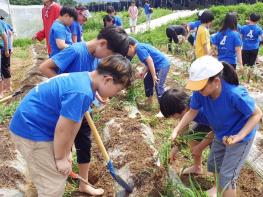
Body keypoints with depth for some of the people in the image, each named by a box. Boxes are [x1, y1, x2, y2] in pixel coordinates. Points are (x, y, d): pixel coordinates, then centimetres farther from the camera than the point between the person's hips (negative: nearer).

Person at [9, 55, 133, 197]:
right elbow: (62, 130, -24)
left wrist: (66, 152, 10)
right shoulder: (81, 92, -30)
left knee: (60, 174, 21)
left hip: (33, 125, 10)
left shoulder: (83, 79, 3)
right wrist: (61, 158, -8)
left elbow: (74, 123, 7)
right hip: (31, 130, -10)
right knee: (54, 184, 0)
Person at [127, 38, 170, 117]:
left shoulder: (139, 48, -17)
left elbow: (149, 60, -24)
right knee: (147, 80, 18)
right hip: (158, 65, 11)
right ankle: (149, 101, 32)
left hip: (163, 65, -11)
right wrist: (144, 72, 12)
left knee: (158, 86, -15)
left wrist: (154, 76, -22)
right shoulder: (141, 47, 14)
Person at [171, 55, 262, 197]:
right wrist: (177, 130, -18)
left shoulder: (235, 94, -38)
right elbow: (193, 111, -7)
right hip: (221, 135, 6)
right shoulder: (200, 92, -25)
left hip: (241, 136, -6)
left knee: (227, 176, -1)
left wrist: (239, 136, -34)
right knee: (213, 165, 24)